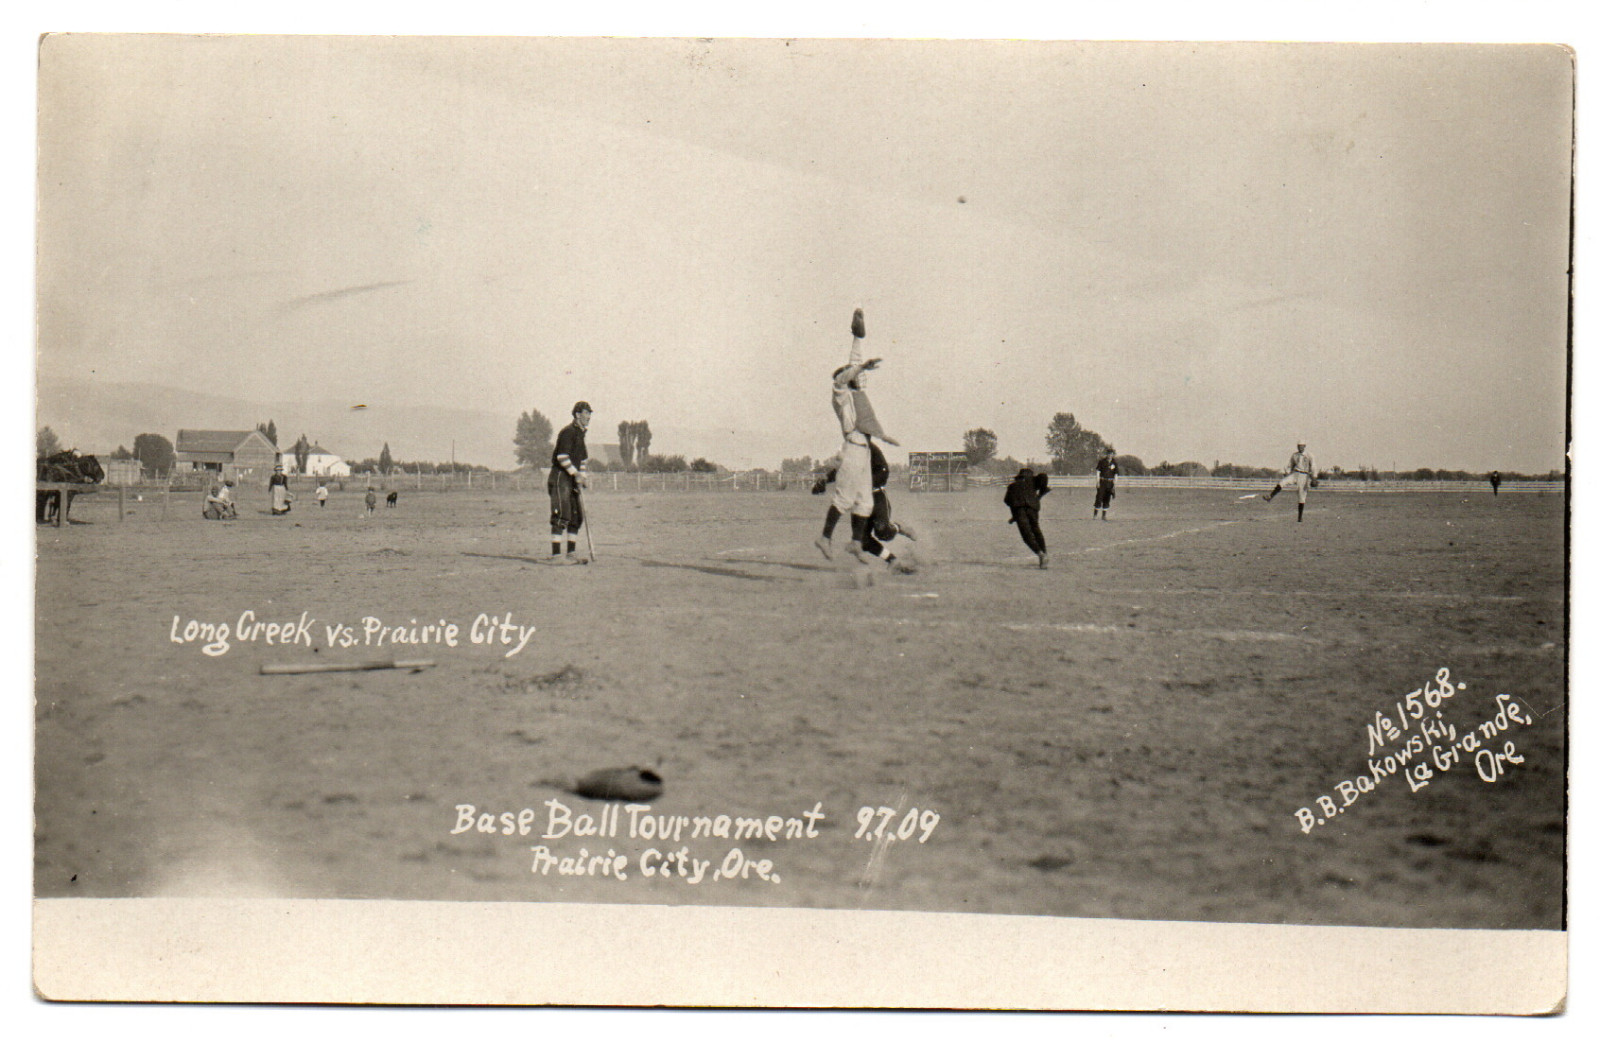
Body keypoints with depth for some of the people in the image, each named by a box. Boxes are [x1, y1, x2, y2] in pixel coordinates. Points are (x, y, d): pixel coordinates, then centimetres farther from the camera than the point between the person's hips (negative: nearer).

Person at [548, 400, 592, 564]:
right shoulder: (568, 431, -12)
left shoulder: (580, 433, 18)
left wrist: (584, 477, 14)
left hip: (572, 479, 10)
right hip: (560, 477, -10)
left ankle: (571, 554, 16)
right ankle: (555, 555, -14)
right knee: (562, 516, -13)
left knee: (577, 517, 10)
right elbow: (562, 457, -21)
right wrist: (576, 474, -18)